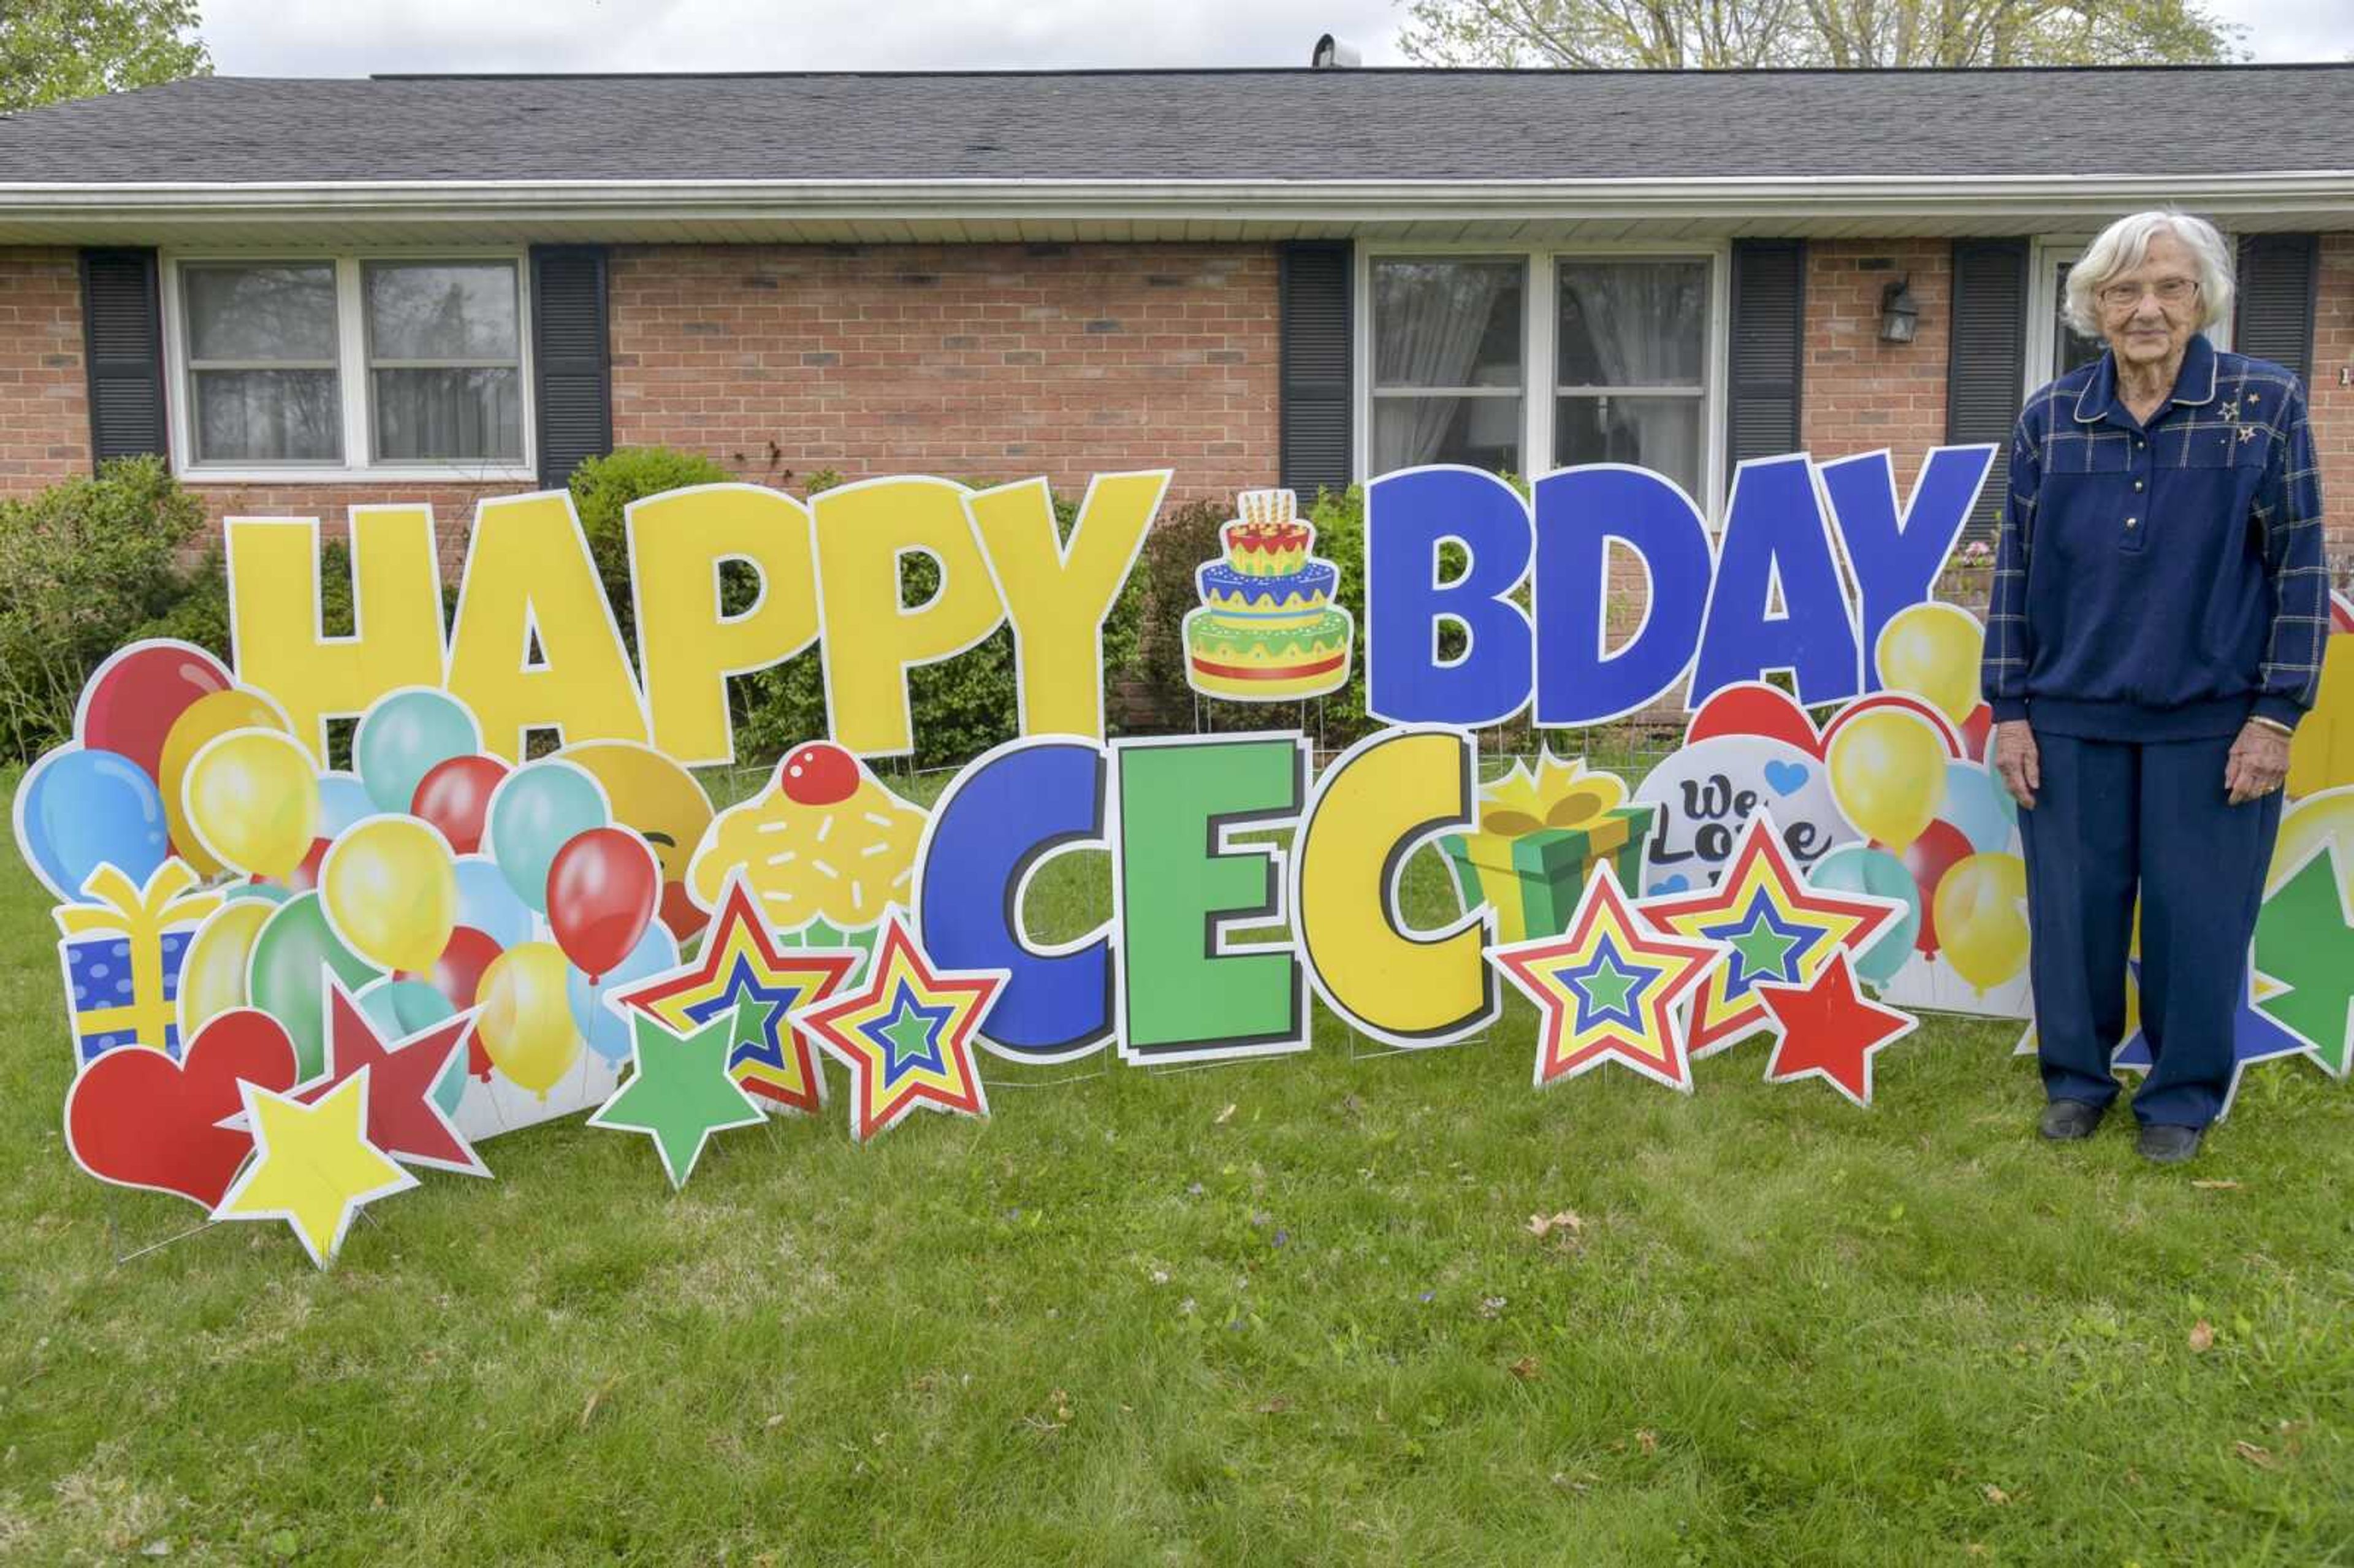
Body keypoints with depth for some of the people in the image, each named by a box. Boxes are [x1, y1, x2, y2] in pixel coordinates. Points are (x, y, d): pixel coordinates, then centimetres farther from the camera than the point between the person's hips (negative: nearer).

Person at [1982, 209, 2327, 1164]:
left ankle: (2183, 1096, 23)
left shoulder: (2265, 403, -2)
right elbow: (2014, 569, 6)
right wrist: (2010, 709, 2)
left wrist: (2276, 714, -6)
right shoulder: (2050, 418, 3)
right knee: (2072, 907, 8)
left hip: (2211, 720, -2)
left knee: (2198, 914, 5)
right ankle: (2077, 1077, 27)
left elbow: (2300, 566, -2)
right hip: (2071, 717, 2)